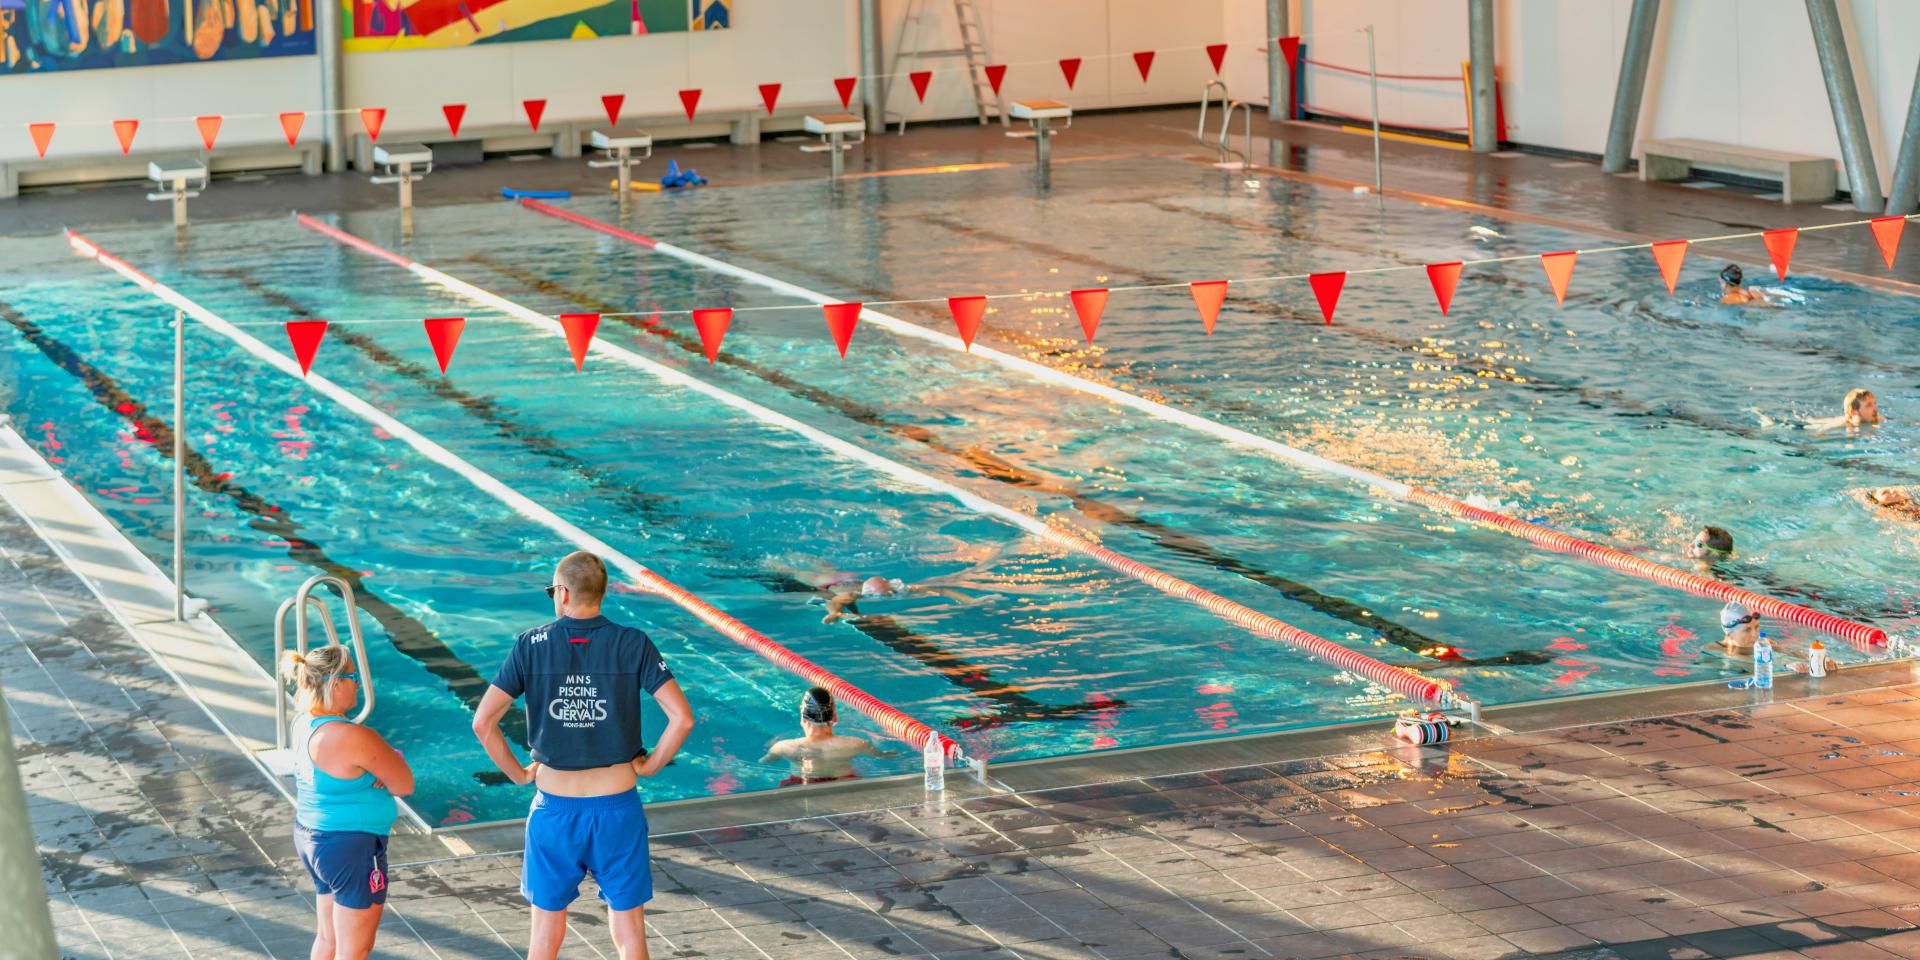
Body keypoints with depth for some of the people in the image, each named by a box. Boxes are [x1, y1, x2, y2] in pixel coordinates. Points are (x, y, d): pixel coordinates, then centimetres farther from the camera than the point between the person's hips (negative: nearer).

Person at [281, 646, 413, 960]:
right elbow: (404, 785, -17)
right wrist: (394, 759, 2)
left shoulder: (304, 720, -1)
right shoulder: (352, 737, -27)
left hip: (309, 837, 9)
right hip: (351, 848, -9)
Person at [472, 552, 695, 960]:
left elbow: (483, 721, -10)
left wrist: (517, 772, 3)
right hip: (616, 805, 0)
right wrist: (650, 765, 1)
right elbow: (682, 718, -14)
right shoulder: (632, 644, -6)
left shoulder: (532, 645, -5)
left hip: (554, 807, 0)